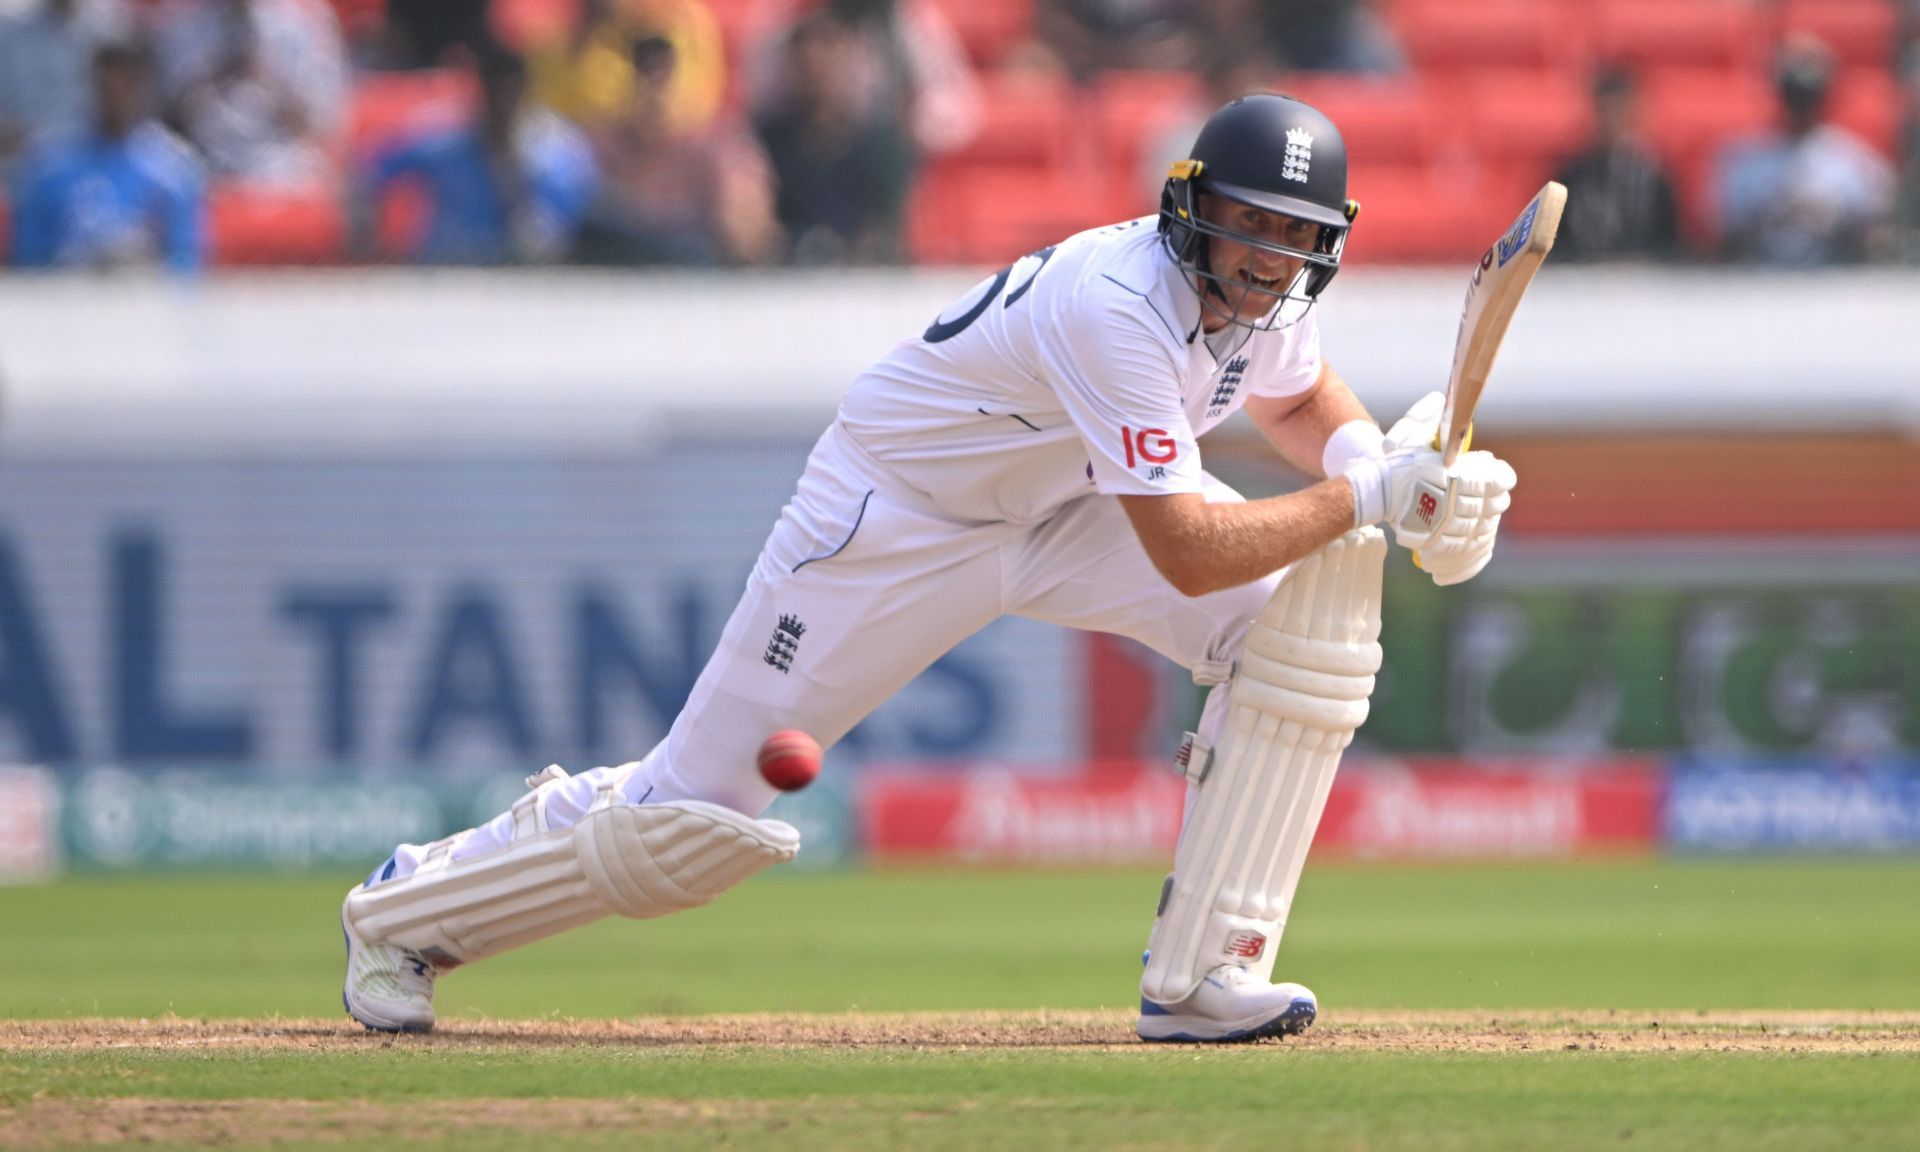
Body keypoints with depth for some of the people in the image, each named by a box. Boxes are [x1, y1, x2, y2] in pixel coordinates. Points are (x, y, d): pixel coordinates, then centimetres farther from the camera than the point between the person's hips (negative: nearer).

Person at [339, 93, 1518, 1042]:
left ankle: (1202, 972, -15)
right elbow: (1188, 557, -37)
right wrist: (1366, 497, -34)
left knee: (1317, 596, -17)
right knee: (698, 817, -7)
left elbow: (1306, 403, 15)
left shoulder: (1269, 292, -10)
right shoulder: (1119, 305, -35)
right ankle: (407, 913, 20)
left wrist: (1383, 469, -7)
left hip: (1060, 503, 7)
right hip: (894, 517, -7)